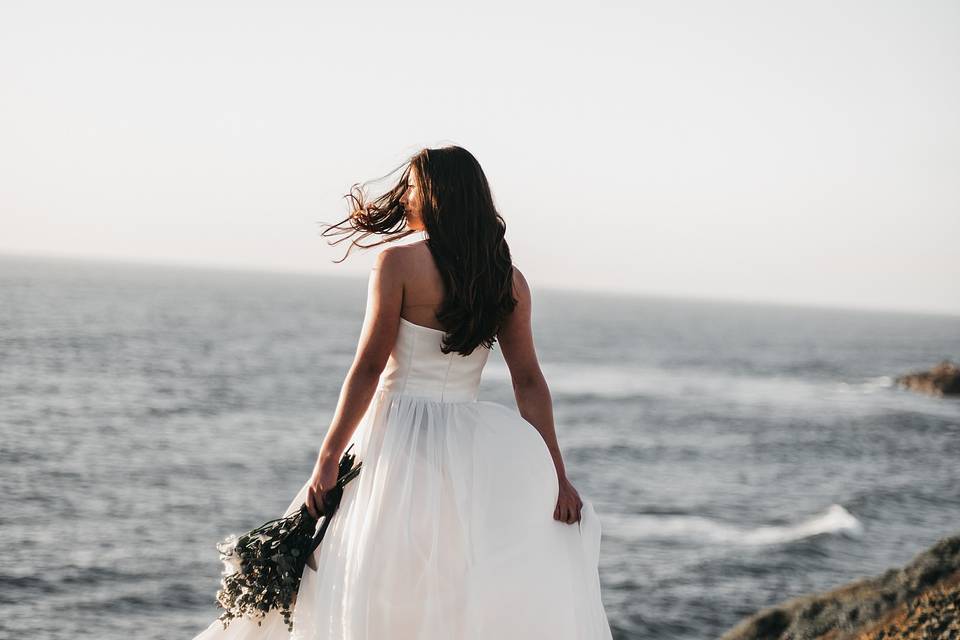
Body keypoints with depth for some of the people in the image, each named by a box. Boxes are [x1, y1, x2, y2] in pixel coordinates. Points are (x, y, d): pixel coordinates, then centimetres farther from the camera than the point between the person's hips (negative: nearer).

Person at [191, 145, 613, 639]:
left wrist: (327, 460, -7)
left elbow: (369, 366, -9)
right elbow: (529, 383, 5)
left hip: (401, 437, -4)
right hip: (473, 445, 4)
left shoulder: (399, 261, -6)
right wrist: (557, 475, 6)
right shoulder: (509, 279, 6)